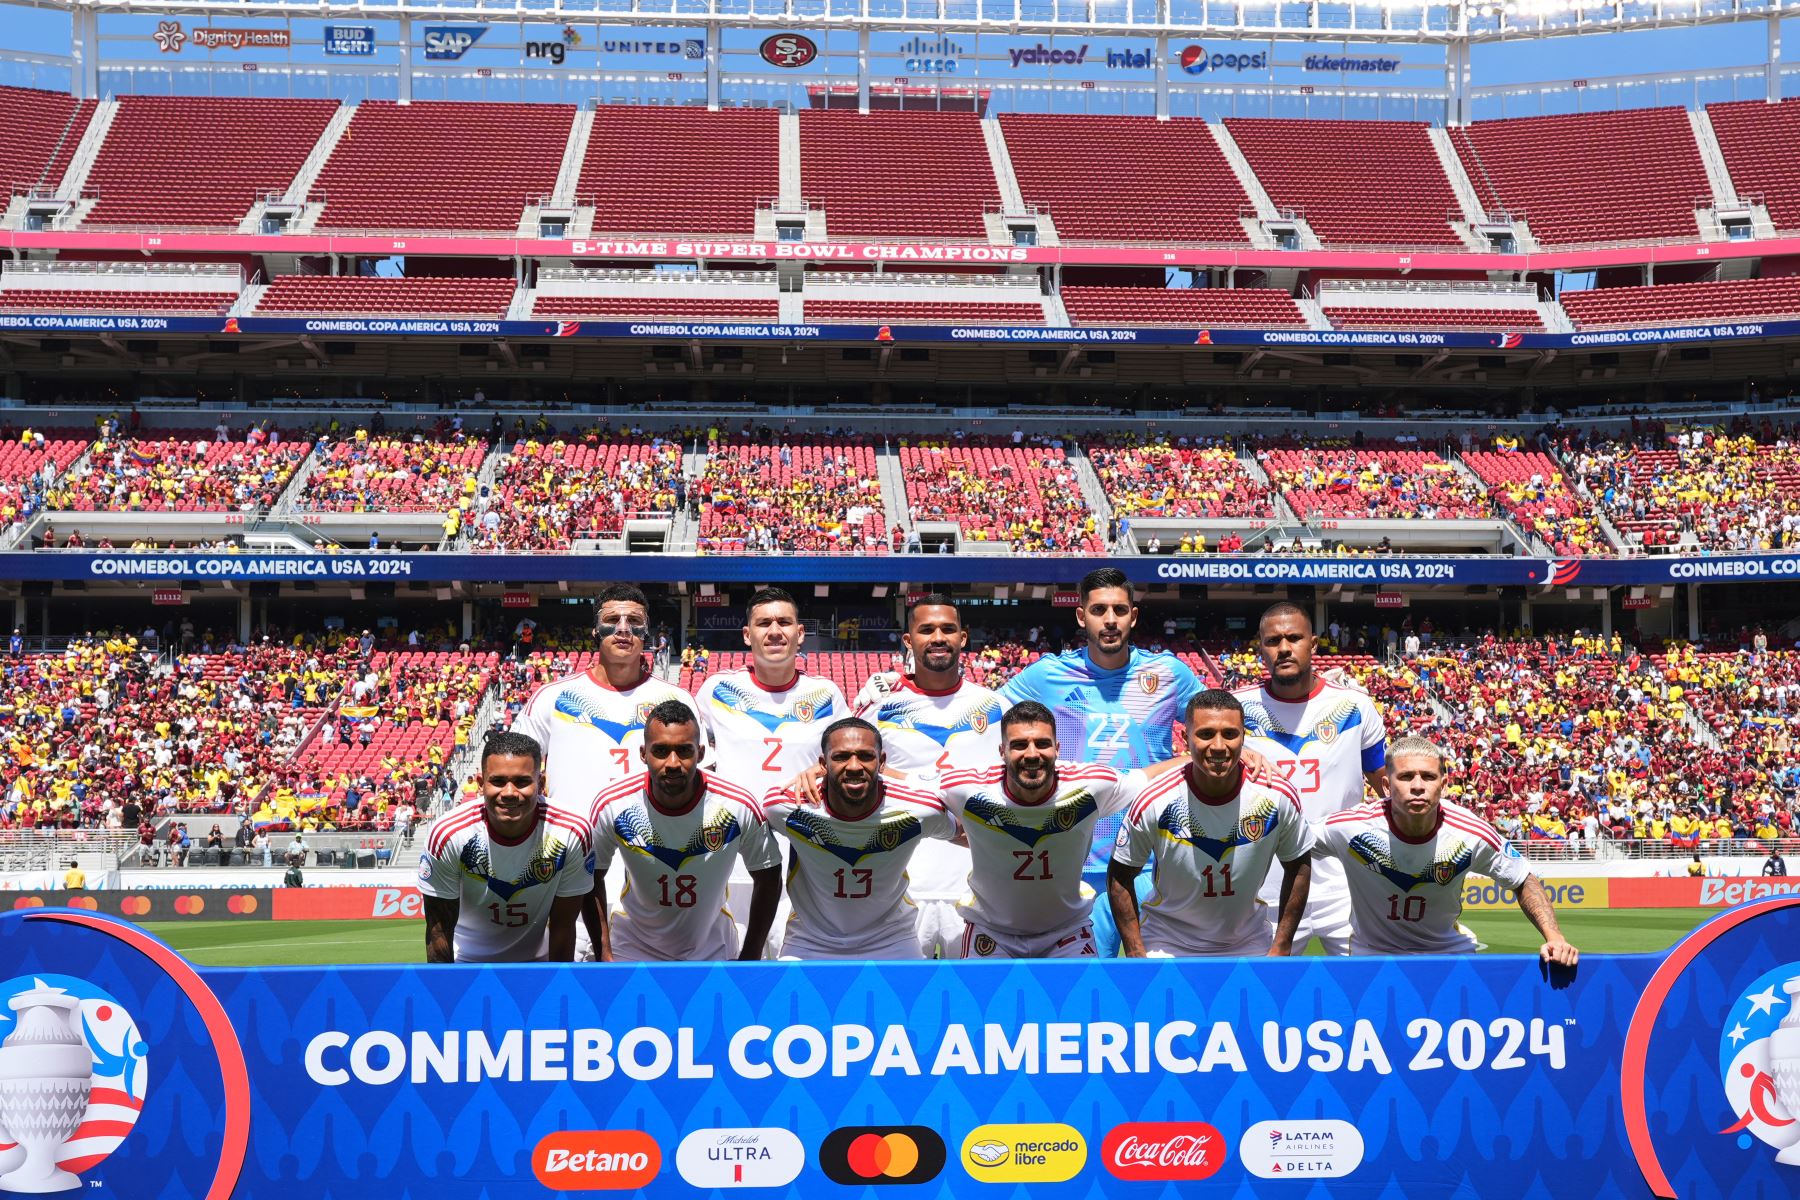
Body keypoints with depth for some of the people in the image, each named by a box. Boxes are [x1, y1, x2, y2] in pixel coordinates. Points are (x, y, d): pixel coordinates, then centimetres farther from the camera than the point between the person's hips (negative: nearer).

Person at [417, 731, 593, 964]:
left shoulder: (573, 834, -24)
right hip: (466, 958, -1)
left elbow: (562, 927, -13)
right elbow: (439, 929, -15)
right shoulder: (447, 834, -26)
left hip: (538, 957, 1)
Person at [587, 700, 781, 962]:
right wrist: (604, 953, -6)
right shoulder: (612, 805, -20)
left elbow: (768, 877, -7)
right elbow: (592, 878, -4)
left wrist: (751, 957, -6)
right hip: (633, 950, 0)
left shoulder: (739, 807, -22)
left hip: (711, 952, 0)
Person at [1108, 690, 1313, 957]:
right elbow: (1120, 877, -8)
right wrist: (1136, 956, -11)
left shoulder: (1279, 796, -16)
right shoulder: (1153, 802, -21)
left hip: (1249, 945, 2)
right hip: (1166, 945, -2)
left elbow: (1298, 865, 1)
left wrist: (1281, 948, 0)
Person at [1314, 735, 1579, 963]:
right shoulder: (1353, 826, -23)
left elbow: (1524, 882, -2)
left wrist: (1554, 938, -15)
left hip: (1448, 951, 3)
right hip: (1371, 955, -2)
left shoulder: (1471, 833, -17)